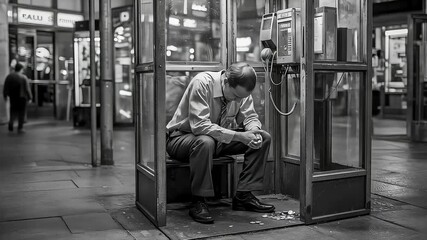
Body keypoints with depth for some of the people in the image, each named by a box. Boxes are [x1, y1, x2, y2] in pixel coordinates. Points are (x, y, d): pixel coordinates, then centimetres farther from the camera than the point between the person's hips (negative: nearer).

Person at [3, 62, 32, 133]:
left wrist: (5, 96, 15)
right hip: (22, 97, -3)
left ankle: (11, 122, -3)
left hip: (12, 96, 3)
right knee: (21, 111, 6)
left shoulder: (9, 76, 1)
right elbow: (27, 89, -11)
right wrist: (29, 97, -3)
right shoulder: (23, 77, -11)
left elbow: (5, 88, 4)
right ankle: (20, 128, 9)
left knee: (13, 110, 19)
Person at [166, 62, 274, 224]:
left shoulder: (241, 90, -8)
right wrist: (238, 136, -37)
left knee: (264, 138, -9)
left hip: (221, 138, 6)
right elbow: (199, 125, -35)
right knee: (205, 141, -42)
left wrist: (253, 130, -24)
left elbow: (250, 116, 1)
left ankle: (243, 195, -4)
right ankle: (198, 202, -26)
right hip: (182, 137, -6)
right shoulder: (201, 83, -28)